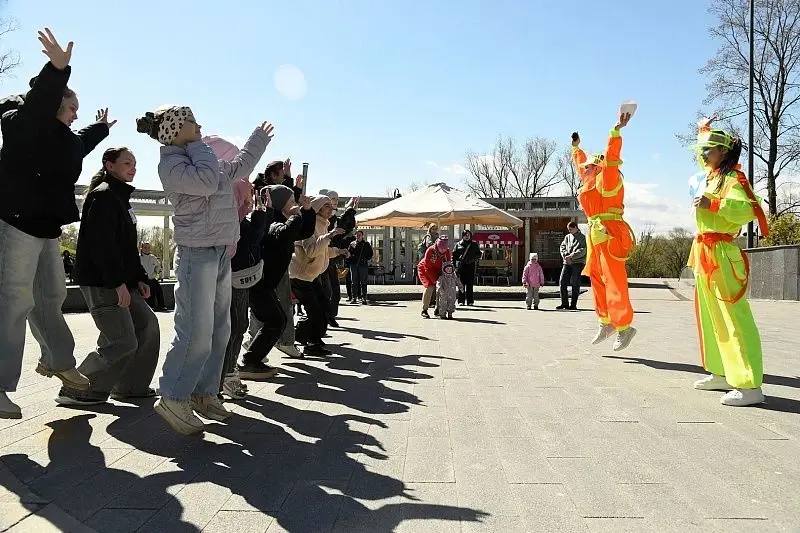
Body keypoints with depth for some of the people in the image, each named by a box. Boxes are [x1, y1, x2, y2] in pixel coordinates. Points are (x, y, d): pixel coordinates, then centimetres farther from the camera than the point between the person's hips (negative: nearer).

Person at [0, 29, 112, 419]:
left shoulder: (60, 137, 22)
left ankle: (57, 361, 34)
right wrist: (58, 70, -40)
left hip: (45, 227, 10)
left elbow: (80, 145, 44)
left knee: (51, 297, 18)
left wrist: (101, 128, 59)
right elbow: (39, 101, -27)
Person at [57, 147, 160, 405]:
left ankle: (131, 386, 18)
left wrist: (139, 278, 16)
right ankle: (76, 391, 2)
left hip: (122, 282, 10)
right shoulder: (103, 196, -11)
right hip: (102, 284, -10)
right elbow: (102, 244, -21)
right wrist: (118, 282, -24)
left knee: (147, 325, 10)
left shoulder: (121, 197, 21)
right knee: (123, 343, -11)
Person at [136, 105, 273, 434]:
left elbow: (237, 168, 33)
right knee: (197, 332, -12)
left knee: (219, 330, 11)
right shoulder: (170, 163, -8)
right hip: (197, 254, -9)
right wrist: (198, 147, -9)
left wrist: (258, 140, 40)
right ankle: (172, 399, 1)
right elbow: (207, 182, -25)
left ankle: (204, 394, 20)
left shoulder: (200, 157, 17)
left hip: (221, 252, 9)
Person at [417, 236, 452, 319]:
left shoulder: (447, 251, -15)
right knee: (430, 287, -21)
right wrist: (434, 279, -25)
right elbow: (427, 267, -24)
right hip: (424, 269, -5)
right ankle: (424, 310, -14)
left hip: (437, 270, 5)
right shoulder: (430, 250, -28)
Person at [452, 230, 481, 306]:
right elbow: (454, 255, 8)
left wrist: (473, 258, -5)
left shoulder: (474, 244, 12)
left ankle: (470, 301, 6)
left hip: (471, 266, 0)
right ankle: (461, 301, 2)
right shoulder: (458, 244, 10)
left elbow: (479, 254, 14)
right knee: (461, 284, -2)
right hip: (460, 266, 0)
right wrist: (454, 265, -2)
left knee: (470, 284, 1)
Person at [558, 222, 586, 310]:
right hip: (567, 263, 4)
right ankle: (564, 303, 3)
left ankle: (573, 304, 0)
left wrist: (571, 256, -16)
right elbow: (562, 247, 10)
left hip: (578, 262, -4)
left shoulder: (582, 238, 3)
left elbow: (582, 250, -8)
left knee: (575, 283, -5)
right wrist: (565, 256, -9)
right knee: (562, 281, -4)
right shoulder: (567, 237, 18)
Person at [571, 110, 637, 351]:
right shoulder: (590, 181, 17)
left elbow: (611, 155, -19)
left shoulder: (607, 178, -4)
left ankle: (624, 327, 1)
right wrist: (575, 147, 47)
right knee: (597, 280, 11)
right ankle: (606, 323, 21)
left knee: (614, 282, -7)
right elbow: (581, 162, 35)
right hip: (595, 235, 9)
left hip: (609, 234, -9)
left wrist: (617, 130, -28)